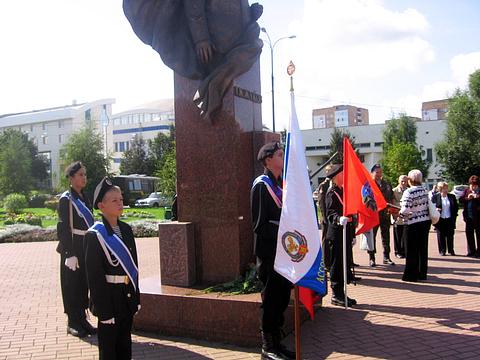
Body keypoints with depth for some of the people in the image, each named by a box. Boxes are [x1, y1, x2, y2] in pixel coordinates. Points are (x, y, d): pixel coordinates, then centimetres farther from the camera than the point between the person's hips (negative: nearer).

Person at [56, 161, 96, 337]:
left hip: (86, 248, 7)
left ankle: (82, 319, 23)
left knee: (84, 284, 12)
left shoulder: (83, 198, 12)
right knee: (72, 285, 3)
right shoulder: (66, 199, -10)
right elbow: (64, 228, -15)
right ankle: (73, 323, 13)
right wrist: (70, 254, -19)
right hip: (73, 248, -7)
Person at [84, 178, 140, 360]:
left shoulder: (126, 229, 5)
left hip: (128, 296, 6)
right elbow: (94, 275, -15)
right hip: (110, 298, -6)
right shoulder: (95, 235, -14)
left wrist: (136, 298, 10)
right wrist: (103, 309, -16)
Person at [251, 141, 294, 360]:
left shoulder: (280, 184, 14)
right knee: (271, 299, 0)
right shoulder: (261, 185, -11)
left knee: (282, 297, 14)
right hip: (269, 252, -8)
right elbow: (260, 223, -15)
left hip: (283, 251, 8)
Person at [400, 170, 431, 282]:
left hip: (413, 223, -6)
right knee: (423, 249, 13)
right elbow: (428, 205, 9)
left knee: (411, 251, 3)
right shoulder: (424, 190, 4)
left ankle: (411, 275, 8)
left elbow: (406, 209, -23)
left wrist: (400, 213, -4)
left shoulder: (408, 192, -17)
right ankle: (422, 274, 21)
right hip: (425, 221, 6)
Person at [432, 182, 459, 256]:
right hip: (440, 219, -2)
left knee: (450, 236, 5)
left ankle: (451, 250, 16)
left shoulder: (452, 197, 7)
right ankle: (442, 251, 12)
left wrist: (454, 216, 4)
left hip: (450, 219, 2)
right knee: (441, 236, 3)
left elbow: (456, 207, 12)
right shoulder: (435, 197, -1)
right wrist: (435, 209, -18)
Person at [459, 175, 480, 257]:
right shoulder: (466, 191, 9)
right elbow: (461, 199, 3)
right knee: (469, 234, 10)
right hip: (468, 216, 4)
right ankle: (471, 251, 20)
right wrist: (467, 198, -13)